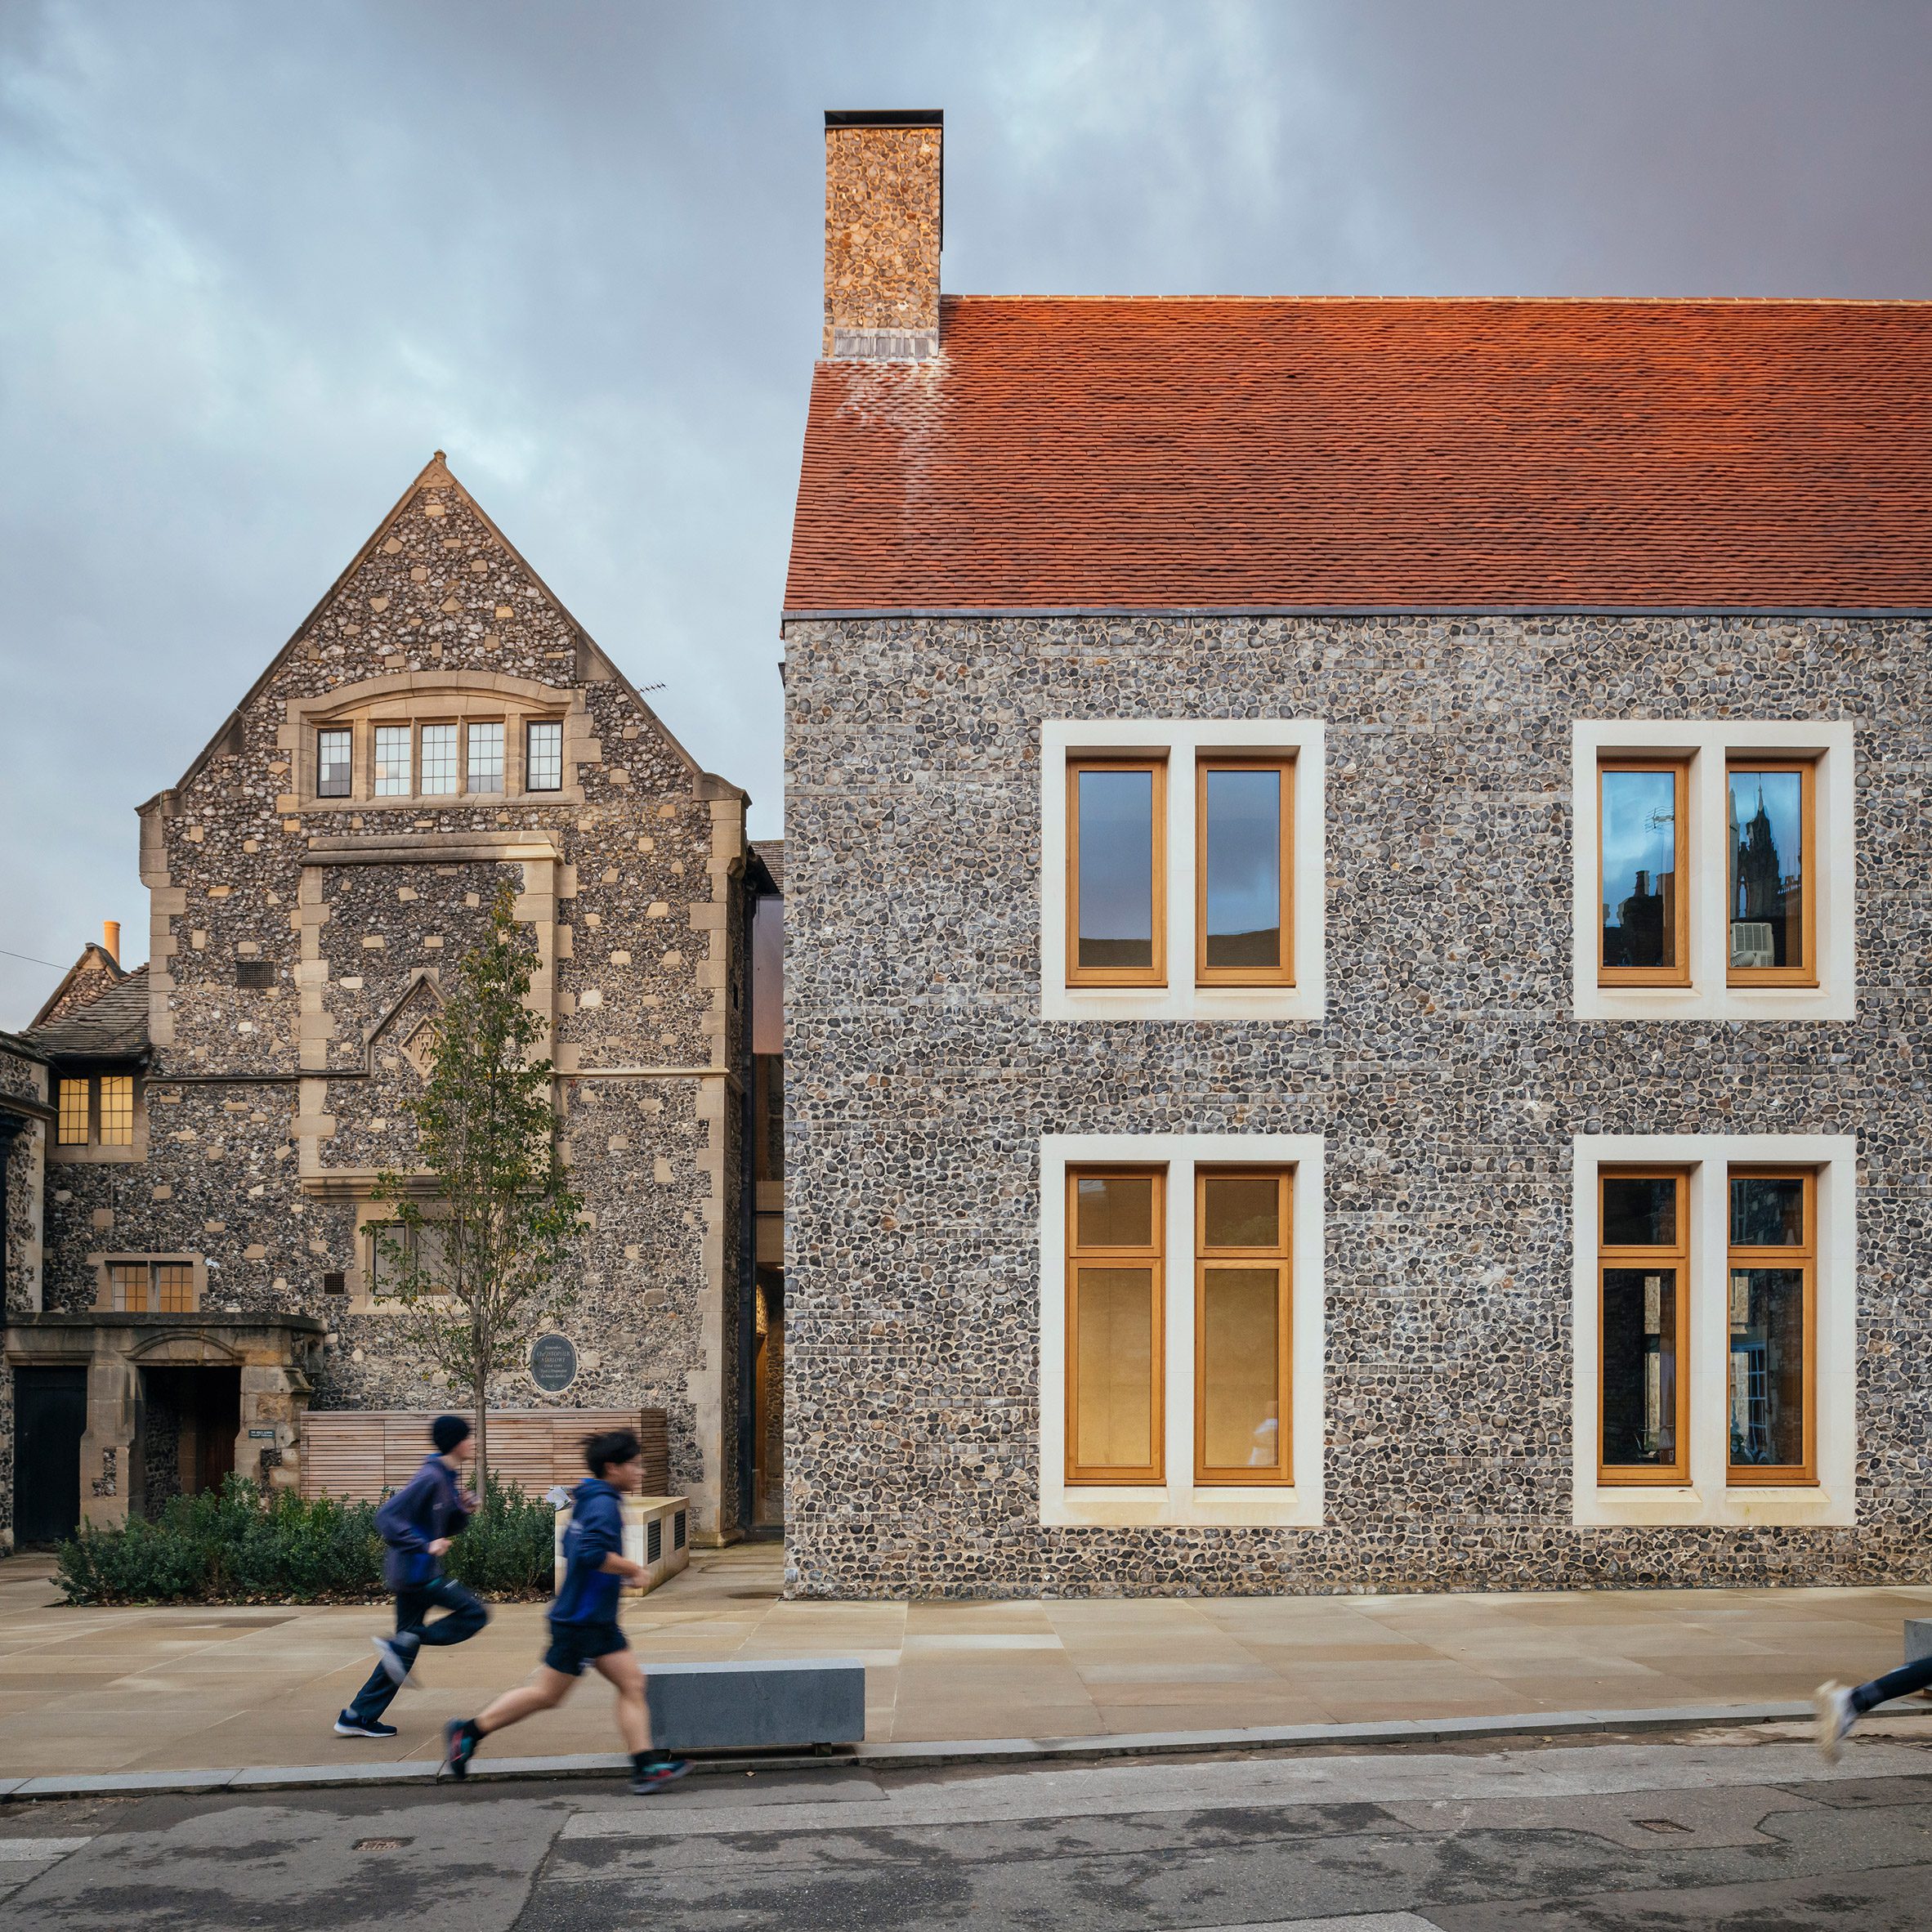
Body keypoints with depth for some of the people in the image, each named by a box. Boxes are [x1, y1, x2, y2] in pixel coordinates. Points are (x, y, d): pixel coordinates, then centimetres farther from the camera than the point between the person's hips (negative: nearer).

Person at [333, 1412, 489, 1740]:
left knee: (405, 1649, 12)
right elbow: (388, 1517, -22)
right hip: (417, 1573, -10)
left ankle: (358, 1717, 14)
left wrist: (464, 1511, 3)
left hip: (413, 1575, 10)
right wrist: (424, 1546, -25)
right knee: (474, 1614, -7)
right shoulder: (430, 1478, -17)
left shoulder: (448, 1479, 14)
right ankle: (400, 1644, -9)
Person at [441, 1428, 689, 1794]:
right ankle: (469, 1731, 11)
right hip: (580, 1622, -10)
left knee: (632, 1684, 2)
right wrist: (632, 1569, -19)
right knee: (547, 1695, 0)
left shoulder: (589, 1500, 12)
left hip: (599, 1623, 10)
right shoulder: (603, 1503, -17)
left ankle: (646, 1767, -2)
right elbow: (592, 1553, -31)